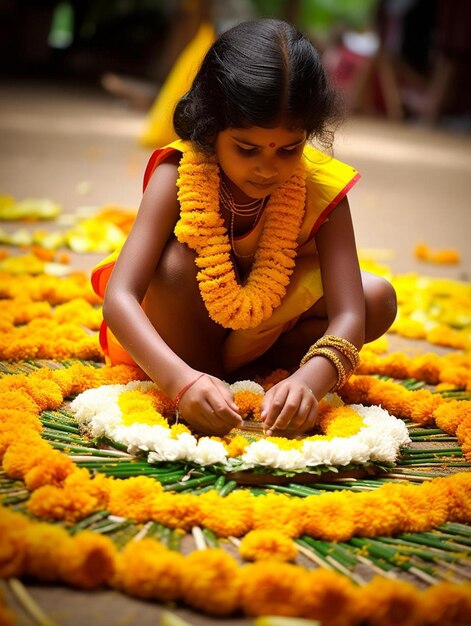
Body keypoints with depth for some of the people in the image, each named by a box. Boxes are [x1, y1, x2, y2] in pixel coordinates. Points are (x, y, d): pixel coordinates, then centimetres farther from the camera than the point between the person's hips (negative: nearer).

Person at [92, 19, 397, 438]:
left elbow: (349, 316, -32)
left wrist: (309, 381, -55)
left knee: (378, 299, -20)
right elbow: (118, 298, -38)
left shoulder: (322, 189, -24)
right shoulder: (177, 177, -28)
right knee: (178, 261, -33)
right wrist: (183, 379, -55)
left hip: (270, 323, 2)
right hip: (183, 327, -2)